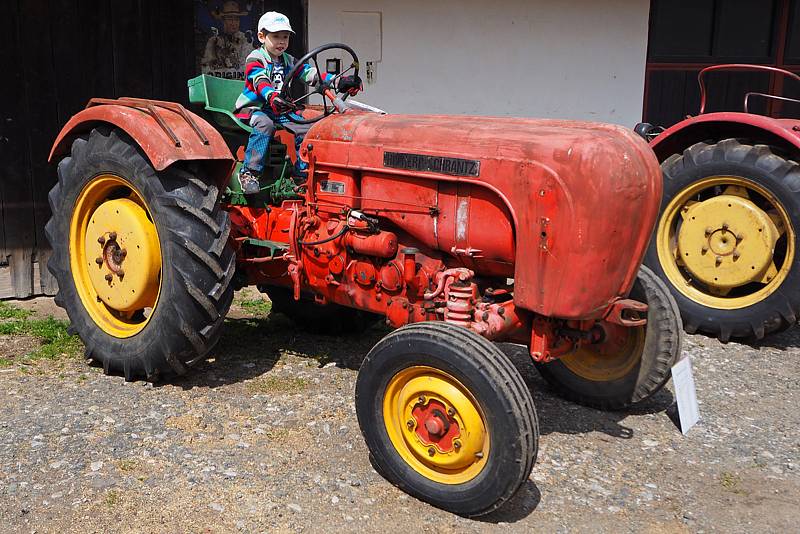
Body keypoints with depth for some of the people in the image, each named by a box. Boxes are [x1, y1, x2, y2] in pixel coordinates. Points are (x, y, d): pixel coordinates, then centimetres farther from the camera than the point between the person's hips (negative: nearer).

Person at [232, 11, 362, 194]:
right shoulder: (254, 59, -7)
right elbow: (260, 81, -27)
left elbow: (310, 73, 2)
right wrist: (272, 97, -50)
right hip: (253, 108, -6)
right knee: (265, 124, -37)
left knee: (306, 127, -13)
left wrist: (339, 81, -13)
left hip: (279, 110, 6)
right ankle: (249, 172, -35)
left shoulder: (288, 61, 14)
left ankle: (303, 172, -2)